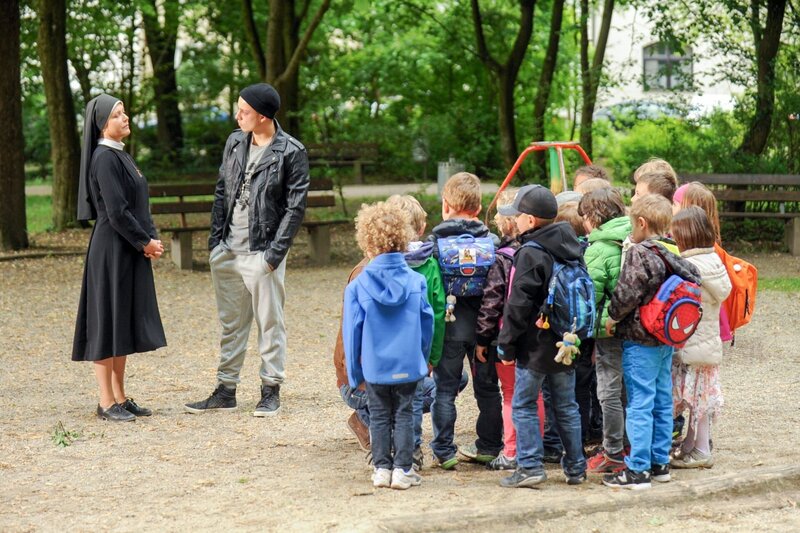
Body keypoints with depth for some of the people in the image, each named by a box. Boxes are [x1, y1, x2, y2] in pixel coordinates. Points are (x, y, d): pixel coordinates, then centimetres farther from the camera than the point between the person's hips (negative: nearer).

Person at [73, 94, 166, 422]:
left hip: (131, 251, 9)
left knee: (125, 325, 12)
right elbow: (116, 212, -20)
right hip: (112, 251, -9)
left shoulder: (121, 155, 15)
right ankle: (106, 403, 0)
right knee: (109, 322, -4)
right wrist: (145, 242, -11)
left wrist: (151, 238, 2)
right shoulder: (104, 158, -15)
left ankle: (120, 397, 18)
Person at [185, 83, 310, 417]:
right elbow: (221, 192, 15)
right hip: (228, 251, 6)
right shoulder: (235, 142, 8)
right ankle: (225, 391, 19)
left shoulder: (291, 152, -9)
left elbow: (295, 206, -9)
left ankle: (270, 392, 11)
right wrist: (215, 238, 7)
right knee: (231, 324, 12)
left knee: (270, 324, 2)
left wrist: (275, 252, -13)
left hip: (262, 253, -6)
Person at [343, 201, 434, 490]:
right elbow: (427, 323, 1)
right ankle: (402, 469, 8)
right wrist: (423, 359, 14)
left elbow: (352, 331, -5)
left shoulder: (358, 286, -9)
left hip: (374, 367, -1)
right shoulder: (416, 281, -4)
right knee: (403, 415, 9)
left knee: (379, 416, 12)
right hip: (409, 366, 1)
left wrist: (354, 372, 4)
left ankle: (382, 468, 14)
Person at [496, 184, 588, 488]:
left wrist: (506, 343, -8)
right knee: (566, 406, 14)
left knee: (524, 405, 1)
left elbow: (518, 305, -16)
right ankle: (576, 467, 18)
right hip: (567, 344, 7)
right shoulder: (573, 249, 9)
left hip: (535, 345, -7)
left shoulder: (530, 254, -15)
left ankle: (530, 466, -4)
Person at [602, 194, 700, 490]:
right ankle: (660, 462, 22)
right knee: (663, 402, 14)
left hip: (641, 341, -8)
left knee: (639, 404, -5)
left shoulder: (639, 254, -17)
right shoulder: (672, 255, 7)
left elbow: (627, 293, -19)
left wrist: (612, 318, -4)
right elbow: (694, 278, 14)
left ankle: (638, 469, -3)